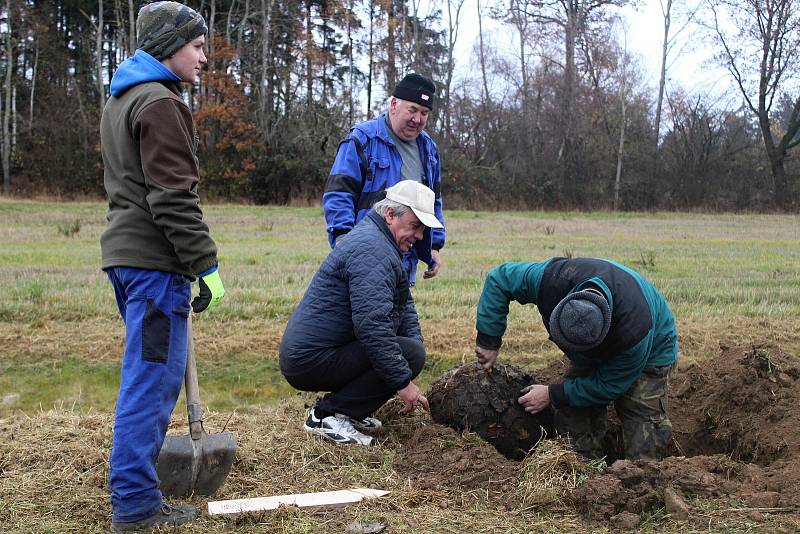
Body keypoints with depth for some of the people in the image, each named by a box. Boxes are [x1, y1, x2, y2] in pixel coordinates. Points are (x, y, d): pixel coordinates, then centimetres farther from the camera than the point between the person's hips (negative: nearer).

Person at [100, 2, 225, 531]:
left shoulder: (120, 100, 21)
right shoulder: (161, 103, -12)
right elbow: (173, 197, -19)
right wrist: (206, 265, -17)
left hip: (125, 251, 10)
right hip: (155, 260, -10)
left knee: (147, 375, 18)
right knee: (153, 378, -6)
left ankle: (135, 479, 28)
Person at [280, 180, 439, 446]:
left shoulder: (379, 243, 16)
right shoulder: (372, 250, -19)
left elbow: (405, 305, 20)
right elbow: (372, 326, -27)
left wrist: (417, 345, 3)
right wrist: (403, 382, -22)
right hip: (310, 361, -11)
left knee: (411, 345, 13)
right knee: (411, 353, -20)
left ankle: (340, 410, 9)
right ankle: (329, 415, -13)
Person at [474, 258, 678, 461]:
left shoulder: (636, 333, -43)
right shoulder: (553, 278, -37)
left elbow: (609, 386, -27)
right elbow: (498, 279, -20)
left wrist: (553, 395, -22)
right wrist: (488, 342, -21)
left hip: (650, 352, -4)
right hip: (591, 353, 4)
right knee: (570, 413, -5)